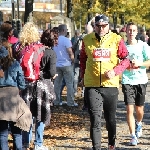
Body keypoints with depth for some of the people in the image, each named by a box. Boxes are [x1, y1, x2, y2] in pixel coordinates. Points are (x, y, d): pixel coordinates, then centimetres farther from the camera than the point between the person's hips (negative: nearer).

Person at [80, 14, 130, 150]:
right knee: (95, 119, -5)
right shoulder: (87, 40, 3)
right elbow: (83, 60, 15)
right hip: (92, 86, 0)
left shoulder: (116, 40, -2)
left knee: (111, 118, 14)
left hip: (111, 84, 0)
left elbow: (126, 59, 1)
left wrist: (115, 71, -14)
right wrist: (83, 77, 10)